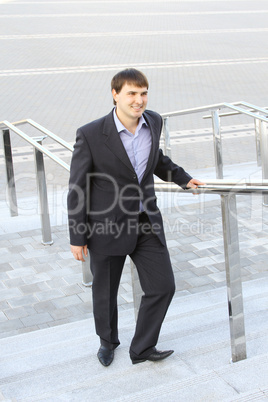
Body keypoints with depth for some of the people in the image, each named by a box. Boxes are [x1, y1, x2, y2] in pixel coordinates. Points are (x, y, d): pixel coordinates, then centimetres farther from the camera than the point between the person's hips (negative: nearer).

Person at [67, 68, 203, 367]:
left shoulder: (153, 122, -4)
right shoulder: (90, 135, -20)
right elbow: (77, 188, -12)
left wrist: (182, 178, 21)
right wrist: (77, 237, -9)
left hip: (146, 221, 4)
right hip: (107, 226, -4)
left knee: (162, 286, 4)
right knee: (105, 291, 15)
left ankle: (142, 348, 25)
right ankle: (107, 341, 44)